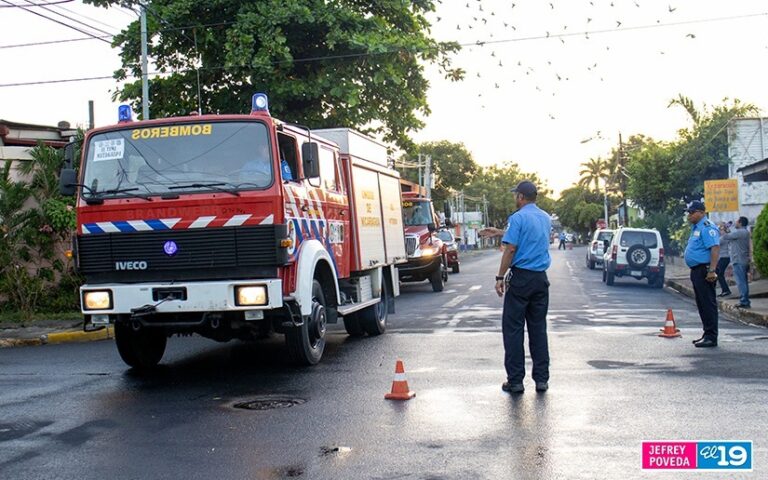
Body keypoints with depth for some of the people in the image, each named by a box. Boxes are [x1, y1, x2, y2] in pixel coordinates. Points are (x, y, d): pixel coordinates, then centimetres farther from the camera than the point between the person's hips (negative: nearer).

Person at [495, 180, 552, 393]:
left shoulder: (518, 218, -10)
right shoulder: (546, 218, 12)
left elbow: (511, 249, -15)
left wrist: (500, 277, -10)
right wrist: (498, 232, 34)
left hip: (521, 277, -6)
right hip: (541, 278, 6)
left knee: (513, 328, 0)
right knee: (538, 328, 10)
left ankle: (515, 380, 0)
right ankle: (542, 379, 12)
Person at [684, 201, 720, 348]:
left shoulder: (707, 227, -14)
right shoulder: (696, 227, 19)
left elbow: (715, 248, -23)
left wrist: (711, 270, -29)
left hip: (704, 270, -11)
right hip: (696, 270, 11)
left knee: (708, 304, -8)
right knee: (702, 304, 14)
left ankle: (711, 337, -6)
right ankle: (707, 334, 21)